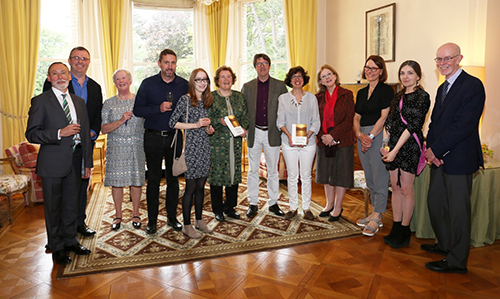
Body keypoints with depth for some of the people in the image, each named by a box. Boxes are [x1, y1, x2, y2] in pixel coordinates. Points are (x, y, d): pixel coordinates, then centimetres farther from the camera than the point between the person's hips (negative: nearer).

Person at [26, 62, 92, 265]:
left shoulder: (79, 102, 12)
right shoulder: (40, 102, -3)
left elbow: (85, 134, 12)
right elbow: (31, 134, -9)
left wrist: (88, 163, 9)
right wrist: (60, 133, -22)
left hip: (75, 161, 5)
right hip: (52, 162, -4)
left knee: (71, 203, 14)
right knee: (53, 206, 6)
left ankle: (70, 240, 31)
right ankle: (57, 247, 21)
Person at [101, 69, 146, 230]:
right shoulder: (109, 103, 7)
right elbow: (103, 128, 1)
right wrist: (120, 121, -14)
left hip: (137, 146, 0)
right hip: (116, 147, 1)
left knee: (137, 179, 2)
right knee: (116, 180, 3)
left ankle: (136, 214, 18)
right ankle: (118, 215, 18)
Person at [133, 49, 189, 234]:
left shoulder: (184, 85, 4)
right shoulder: (148, 84, 1)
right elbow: (137, 110, -3)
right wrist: (159, 108, -15)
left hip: (175, 137, 1)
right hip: (153, 137, -1)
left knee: (173, 178, 8)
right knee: (153, 179, 4)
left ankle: (172, 217, 22)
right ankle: (152, 219, 16)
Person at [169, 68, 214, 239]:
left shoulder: (206, 101, 12)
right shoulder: (185, 99, -8)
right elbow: (173, 123, -12)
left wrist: (209, 128, 2)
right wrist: (195, 125, -16)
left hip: (204, 146, 6)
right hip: (191, 147, -6)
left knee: (201, 185, 13)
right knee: (191, 187, 0)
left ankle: (199, 220, 28)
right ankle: (187, 225, 12)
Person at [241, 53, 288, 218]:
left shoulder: (280, 86, 3)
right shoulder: (247, 87, 6)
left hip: (272, 133, -1)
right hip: (254, 133, 1)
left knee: (273, 170, 8)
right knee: (253, 170, 7)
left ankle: (273, 203, 21)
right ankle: (253, 204, 19)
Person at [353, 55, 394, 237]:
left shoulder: (386, 90, -4)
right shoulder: (361, 92, 16)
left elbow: (384, 117, -11)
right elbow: (356, 118, 12)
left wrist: (370, 136, -14)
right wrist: (360, 134, -5)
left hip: (378, 135, -7)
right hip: (362, 137, 7)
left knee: (379, 176, -2)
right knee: (369, 177, 12)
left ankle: (376, 217, 5)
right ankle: (375, 213, 22)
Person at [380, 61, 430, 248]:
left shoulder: (422, 97, -6)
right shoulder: (398, 96, 15)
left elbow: (412, 126, -14)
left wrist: (395, 150, -18)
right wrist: (385, 143, -2)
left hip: (409, 146, -6)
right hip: (393, 145, 7)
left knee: (406, 189, -1)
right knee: (395, 187, 10)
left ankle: (404, 231, 12)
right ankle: (396, 228, 19)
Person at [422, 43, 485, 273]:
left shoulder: (472, 85, -12)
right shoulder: (442, 88, 17)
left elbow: (463, 125, -20)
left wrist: (435, 150, -16)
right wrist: (430, 149, -2)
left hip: (458, 160, -8)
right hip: (439, 158, 9)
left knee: (457, 210, 2)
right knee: (435, 203, 17)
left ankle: (456, 261, 16)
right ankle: (445, 244, 36)